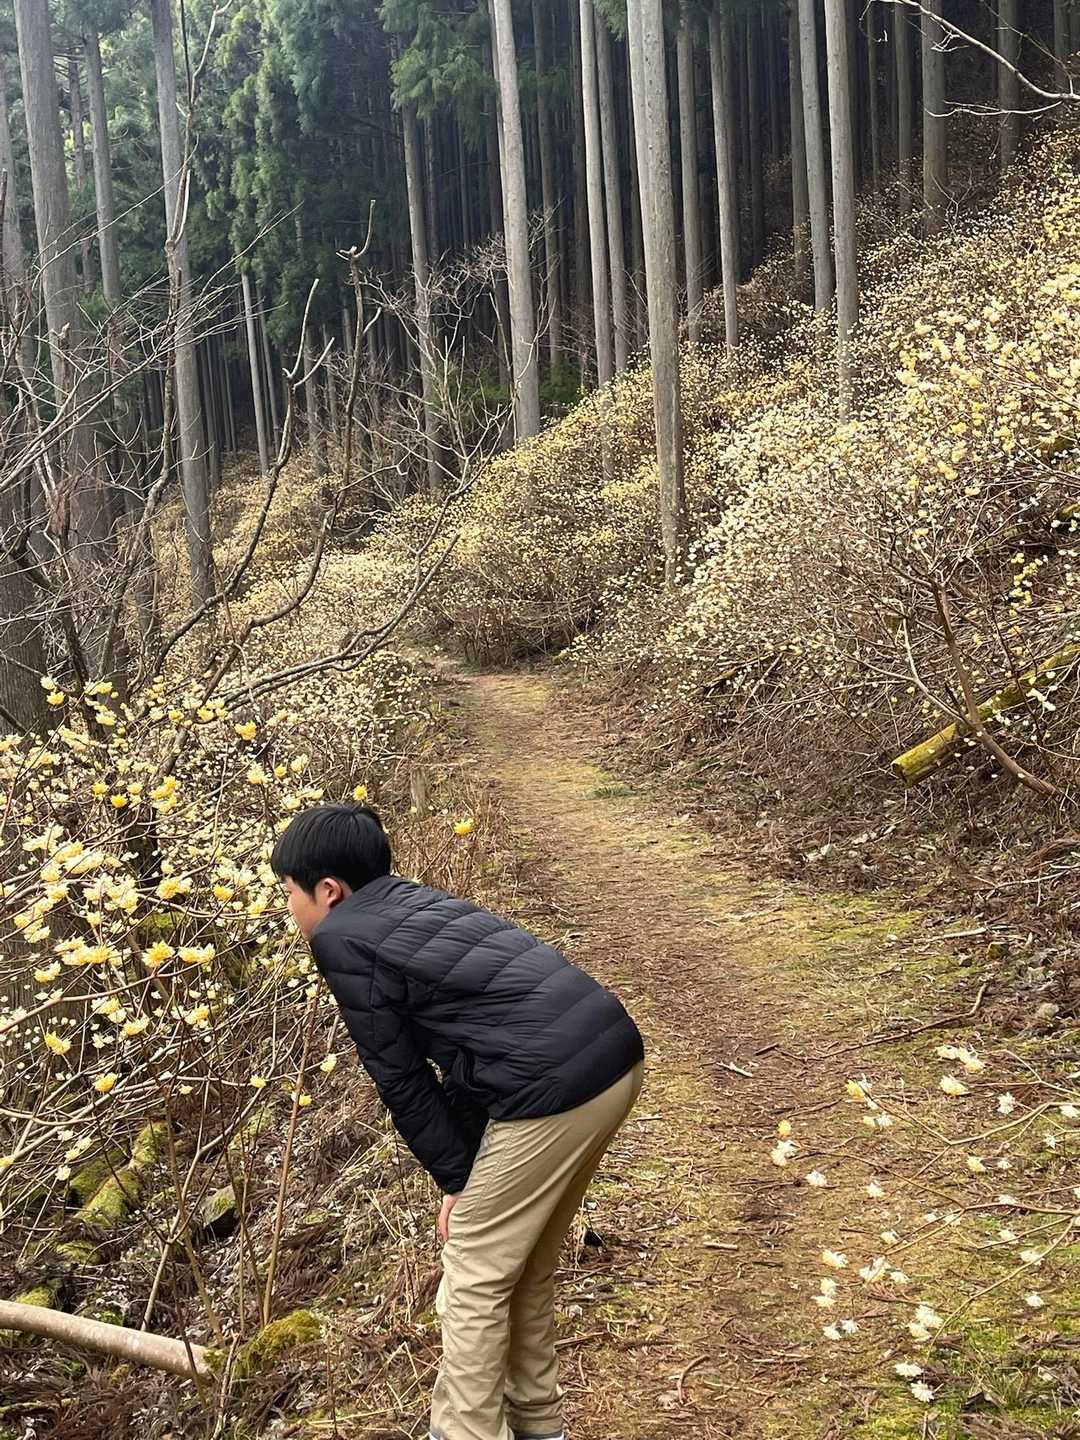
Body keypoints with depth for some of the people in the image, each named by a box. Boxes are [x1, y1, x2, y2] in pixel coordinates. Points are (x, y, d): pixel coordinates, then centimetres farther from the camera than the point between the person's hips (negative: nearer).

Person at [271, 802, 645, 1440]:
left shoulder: (341, 939, -2)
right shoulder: (415, 901, 21)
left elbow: (401, 1079, 1)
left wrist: (457, 1179, 10)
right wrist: (472, 1166, 18)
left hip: (554, 1090, -9)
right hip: (619, 1058, 9)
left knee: (475, 1279, 10)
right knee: (530, 1262, 25)